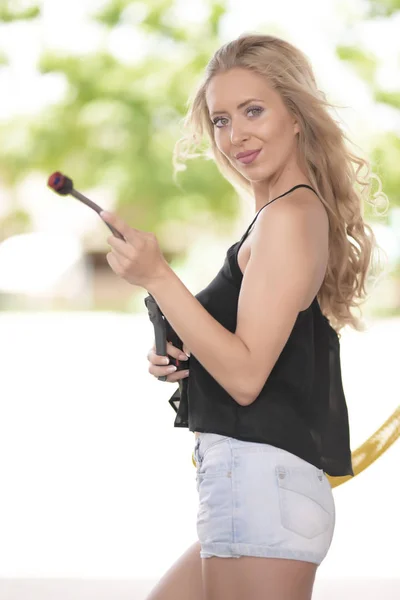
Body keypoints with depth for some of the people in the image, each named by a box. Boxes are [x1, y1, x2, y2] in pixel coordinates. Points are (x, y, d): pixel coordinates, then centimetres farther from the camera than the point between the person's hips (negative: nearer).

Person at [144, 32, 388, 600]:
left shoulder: (290, 216, -13)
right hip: (255, 490, 10)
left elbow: (246, 375, -18)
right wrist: (179, 361, 5)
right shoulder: (308, 212, 16)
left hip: (261, 483, -10)